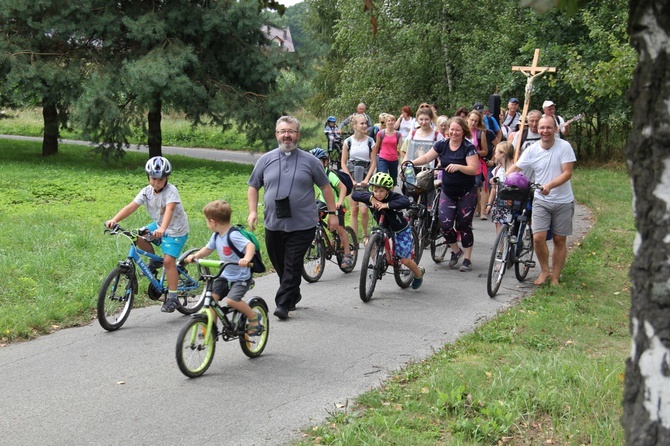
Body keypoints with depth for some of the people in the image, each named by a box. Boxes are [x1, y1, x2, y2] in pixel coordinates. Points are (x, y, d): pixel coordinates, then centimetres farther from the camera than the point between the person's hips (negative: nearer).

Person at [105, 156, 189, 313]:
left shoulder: (171, 191, -24)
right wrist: (114, 220, -31)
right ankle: (154, 261, 13)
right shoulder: (146, 191, -7)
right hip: (158, 225, 7)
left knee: (168, 261, -17)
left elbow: (169, 209, -41)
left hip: (176, 230, -7)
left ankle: (172, 298, -7)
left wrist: (162, 229, -57)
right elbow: (131, 206, -16)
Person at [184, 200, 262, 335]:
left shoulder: (233, 235, -23)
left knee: (231, 300, -24)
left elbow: (250, 245, -35)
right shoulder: (216, 236, 4)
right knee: (212, 296, -6)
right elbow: (208, 249, 19)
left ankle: (254, 318, -2)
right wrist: (195, 256, 2)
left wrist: (246, 258, -53)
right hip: (226, 275, 8)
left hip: (241, 277, -8)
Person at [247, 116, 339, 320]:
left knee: (292, 266, -8)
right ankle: (293, 296, 30)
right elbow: (253, 187, 12)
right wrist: (253, 211, 0)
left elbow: (326, 187, 8)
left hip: (302, 226, -3)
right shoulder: (266, 160, 7)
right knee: (280, 265, 11)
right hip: (273, 225, 3)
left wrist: (332, 213, 5)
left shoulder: (310, 161, 3)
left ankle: (283, 304, -2)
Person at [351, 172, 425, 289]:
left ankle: (419, 274, 31)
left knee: (405, 260, 0)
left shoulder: (393, 197, -31)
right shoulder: (372, 197, -19)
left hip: (401, 230, -4)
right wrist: (370, 198, -42)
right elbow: (355, 194, -29)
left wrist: (387, 205, -58)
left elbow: (406, 202, -51)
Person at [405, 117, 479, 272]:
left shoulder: (469, 147, -11)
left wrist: (458, 167, -35)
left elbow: (473, 169, -19)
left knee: (463, 225, 1)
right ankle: (456, 251, 18)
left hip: (466, 192, -3)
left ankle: (467, 259, 15)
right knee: (445, 224, -9)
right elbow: (426, 157, 3)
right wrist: (411, 163, -13)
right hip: (448, 191, 3)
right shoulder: (442, 145, 1)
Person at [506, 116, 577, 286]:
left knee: (559, 240, 7)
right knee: (538, 238, -11)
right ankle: (544, 271, 12)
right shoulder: (532, 150, -3)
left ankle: (555, 277, 20)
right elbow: (515, 167, 1)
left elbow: (567, 173, -15)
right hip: (541, 200, 1)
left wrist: (550, 185, -30)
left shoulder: (564, 146, -10)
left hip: (563, 201, -1)